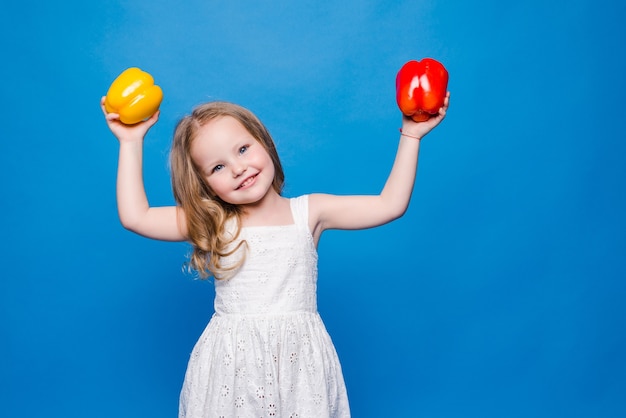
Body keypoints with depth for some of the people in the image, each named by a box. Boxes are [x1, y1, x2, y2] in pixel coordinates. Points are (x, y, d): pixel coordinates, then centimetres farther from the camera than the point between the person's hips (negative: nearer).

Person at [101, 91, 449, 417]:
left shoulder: (309, 212, 0)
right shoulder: (209, 224, 0)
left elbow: (391, 205, -2)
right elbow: (135, 217, -5)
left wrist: (410, 134, -3)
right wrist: (131, 142, -2)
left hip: (299, 358, 0)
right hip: (232, 362, 1)